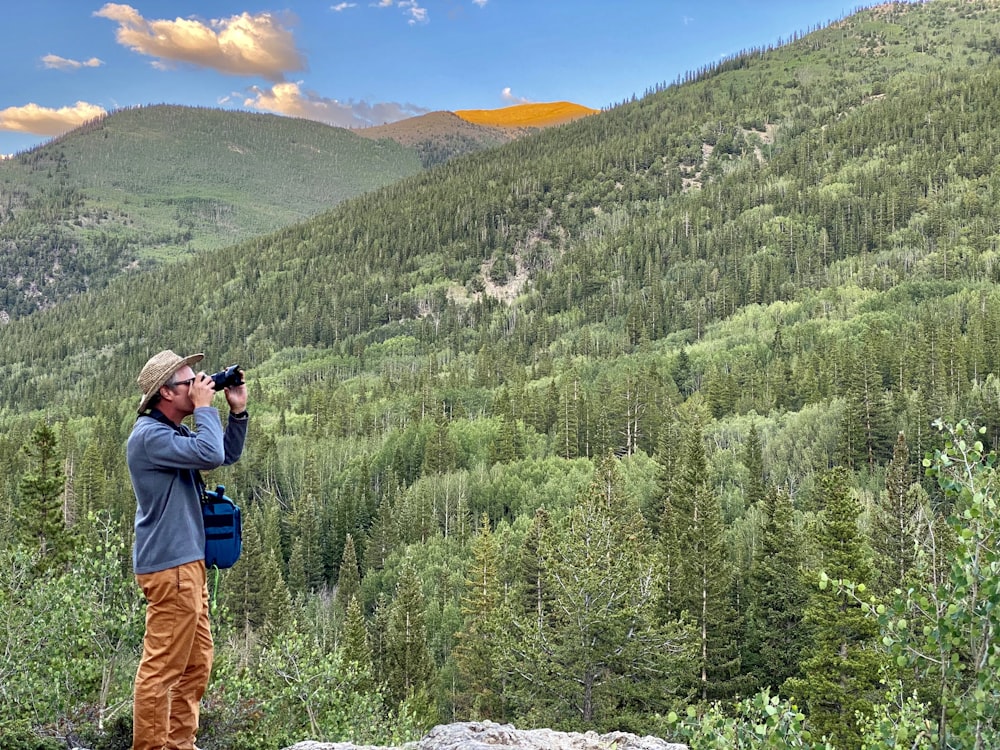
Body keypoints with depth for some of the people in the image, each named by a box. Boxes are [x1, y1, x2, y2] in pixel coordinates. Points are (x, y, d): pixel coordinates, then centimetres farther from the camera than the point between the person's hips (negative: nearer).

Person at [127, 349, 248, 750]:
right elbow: (209, 454, -27)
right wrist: (205, 407, -14)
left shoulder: (175, 432, 16)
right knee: (162, 667, -5)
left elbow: (227, 454, 22)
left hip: (188, 562, 11)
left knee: (197, 663, 15)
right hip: (169, 567, -10)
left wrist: (238, 411, 10)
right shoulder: (149, 435, -16)